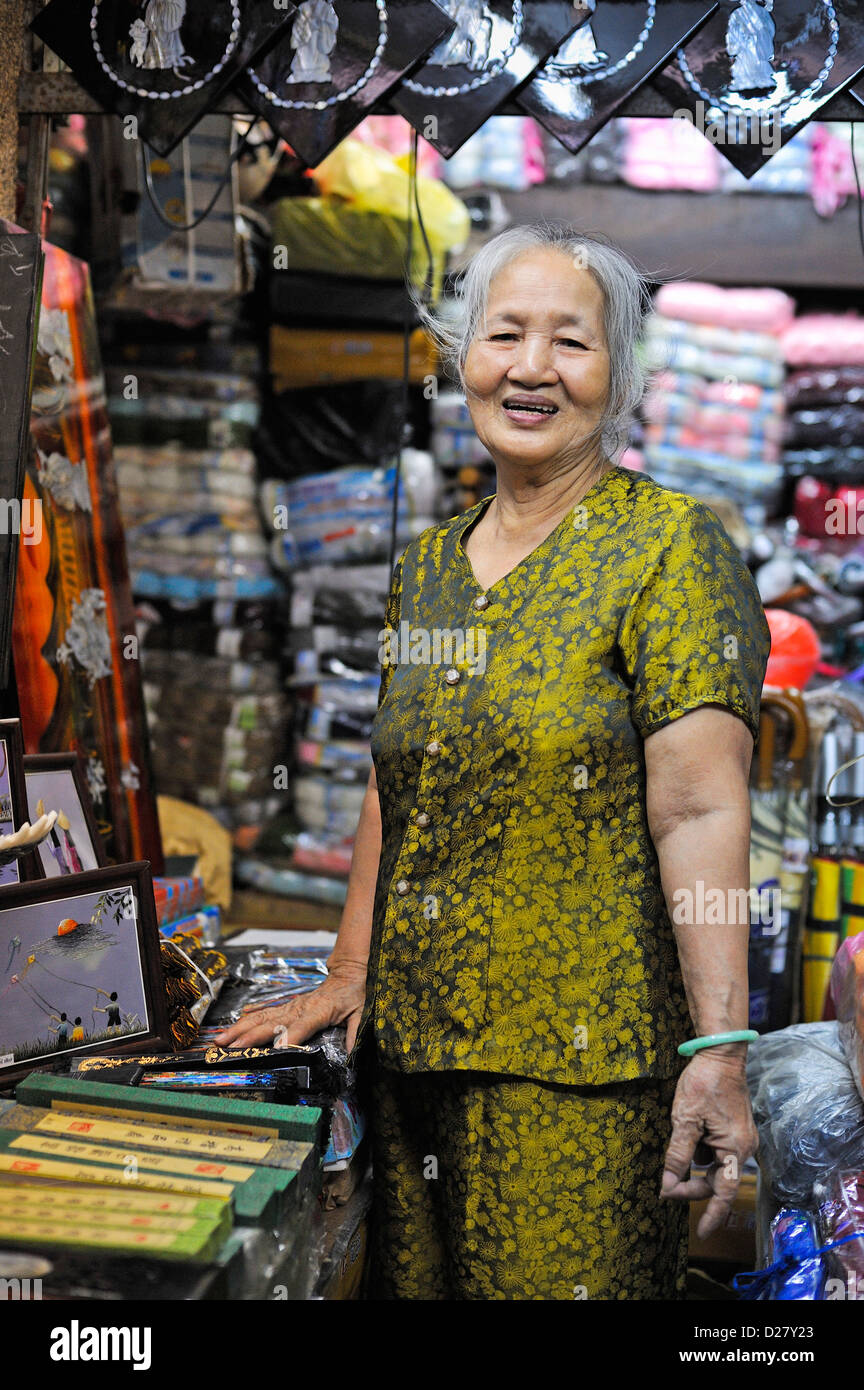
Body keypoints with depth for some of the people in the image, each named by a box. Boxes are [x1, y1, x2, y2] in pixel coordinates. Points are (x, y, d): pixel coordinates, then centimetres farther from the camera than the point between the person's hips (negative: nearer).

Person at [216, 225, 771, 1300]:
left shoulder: (670, 545, -7)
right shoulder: (424, 565, 12)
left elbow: (700, 809, -15)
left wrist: (718, 1047, -20)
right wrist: (349, 976, 13)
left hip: (580, 1068, -6)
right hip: (412, 1045, 6)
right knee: (417, 1282, 15)